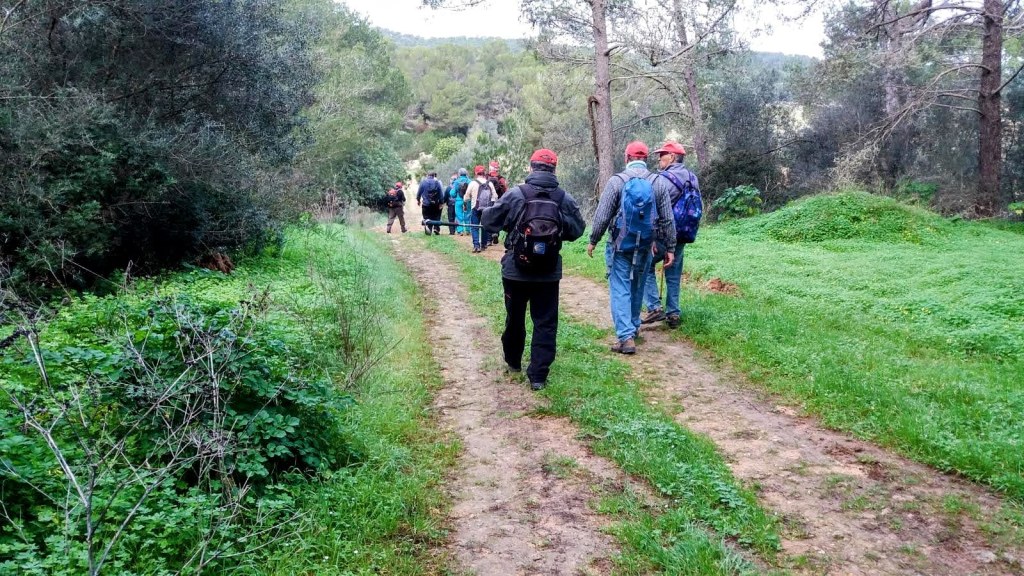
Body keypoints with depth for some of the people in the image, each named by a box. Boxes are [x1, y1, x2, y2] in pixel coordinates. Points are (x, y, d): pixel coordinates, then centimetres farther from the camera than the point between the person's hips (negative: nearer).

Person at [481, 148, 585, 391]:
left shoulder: (515, 194, -9)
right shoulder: (565, 198, -5)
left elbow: (489, 222, -3)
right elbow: (576, 230, 3)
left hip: (516, 270, 0)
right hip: (549, 273, 0)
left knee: (515, 318, 19)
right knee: (545, 323, 6)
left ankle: (513, 362, 37)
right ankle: (538, 375, 2)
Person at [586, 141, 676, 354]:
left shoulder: (616, 181, -8)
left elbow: (602, 216, -8)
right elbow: (668, 220, 2)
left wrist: (593, 241, 4)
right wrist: (670, 248, 9)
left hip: (620, 245, -3)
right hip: (645, 246, 3)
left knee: (620, 290, -1)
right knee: (637, 287, 20)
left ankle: (626, 337, -9)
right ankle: (634, 327, 34)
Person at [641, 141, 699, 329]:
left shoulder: (662, 179, -16)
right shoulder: (692, 178, 7)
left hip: (663, 234, -7)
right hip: (682, 235, 7)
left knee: (646, 266, 7)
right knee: (674, 274, 14)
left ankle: (655, 307, -3)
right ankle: (673, 314, 17)